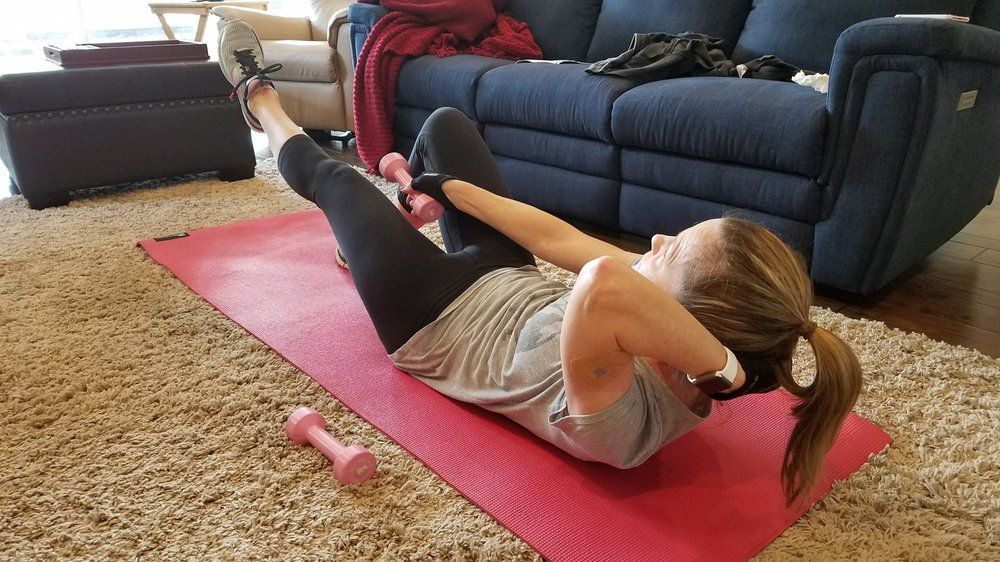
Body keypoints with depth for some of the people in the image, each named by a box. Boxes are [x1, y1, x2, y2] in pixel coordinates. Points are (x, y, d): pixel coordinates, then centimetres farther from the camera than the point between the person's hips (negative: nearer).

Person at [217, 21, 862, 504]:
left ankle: (259, 98, 48)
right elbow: (557, 238, -16)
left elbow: (603, 279, -68)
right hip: (506, 282, 6)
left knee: (334, 177, 12)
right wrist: (445, 187, -7)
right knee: (444, 122, 14)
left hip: (434, 319, -5)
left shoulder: (621, 419, -43)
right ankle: (399, 209, 47)